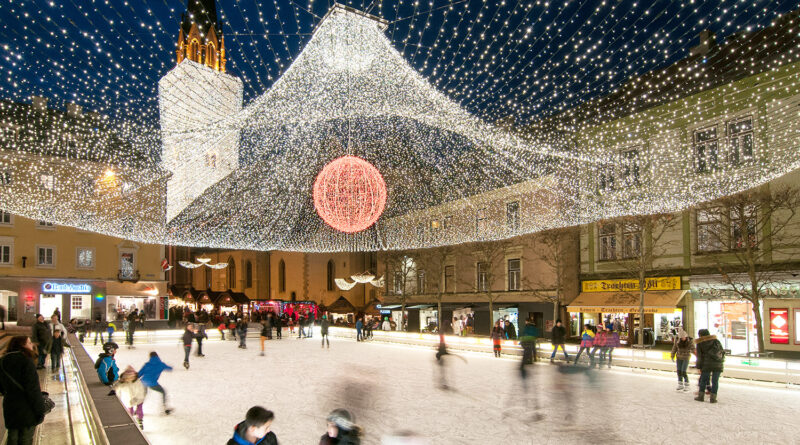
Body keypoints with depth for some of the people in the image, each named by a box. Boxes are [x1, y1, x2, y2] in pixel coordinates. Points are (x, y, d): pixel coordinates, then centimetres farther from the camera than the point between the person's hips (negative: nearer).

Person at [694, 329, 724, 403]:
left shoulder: (700, 343, 5)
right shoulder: (715, 340, 10)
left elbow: (699, 356, 2)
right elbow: (722, 351, 7)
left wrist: (699, 367, 5)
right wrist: (721, 359, 17)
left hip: (707, 364, -1)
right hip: (718, 364, 2)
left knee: (703, 380, 8)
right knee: (715, 381, 4)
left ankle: (701, 396, 8)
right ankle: (713, 398, 2)